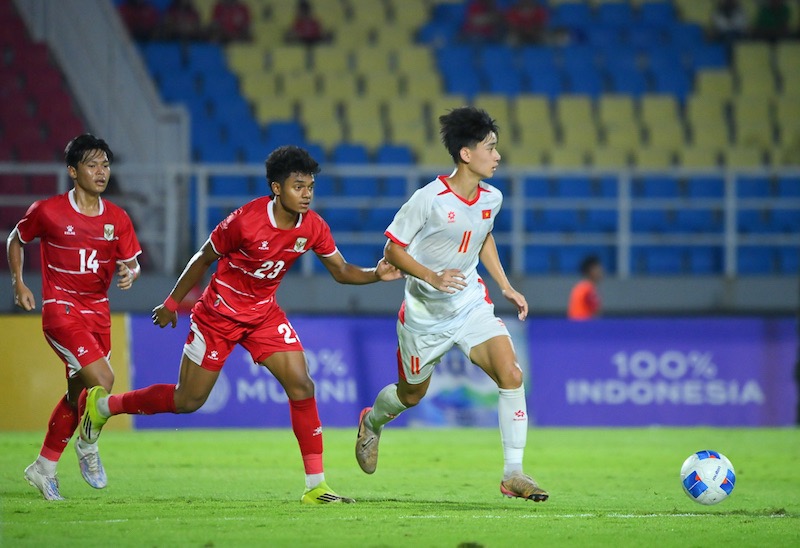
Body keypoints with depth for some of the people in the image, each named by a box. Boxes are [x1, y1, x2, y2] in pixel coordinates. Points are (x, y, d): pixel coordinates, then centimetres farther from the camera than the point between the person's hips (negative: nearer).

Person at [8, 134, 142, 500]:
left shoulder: (117, 219, 3)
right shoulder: (47, 211, -8)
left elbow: (131, 263, 9)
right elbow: (15, 240, 9)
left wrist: (129, 273, -15)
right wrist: (18, 284, 0)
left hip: (98, 312, 6)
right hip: (60, 309, -6)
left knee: (78, 394, 12)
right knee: (102, 379, -21)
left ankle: (44, 468, 27)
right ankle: (88, 446, 5)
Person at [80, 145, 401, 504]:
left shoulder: (312, 228, -11)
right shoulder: (245, 221, -26)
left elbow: (341, 271, 1)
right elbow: (203, 259, -11)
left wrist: (376, 274, -20)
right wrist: (172, 303, -1)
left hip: (264, 314, 5)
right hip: (218, 313, -4)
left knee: (302, 386, -12)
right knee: (187, 401, 2)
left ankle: (316, 486, -8)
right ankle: (103, 404, 25)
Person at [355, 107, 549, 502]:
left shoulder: (492, 199, -3)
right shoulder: (429, 199, -22)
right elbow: (393, 249, -14)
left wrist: (505, 285, 11)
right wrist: (432, 277, -29)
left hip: (472, 304, 4)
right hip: (425, 313, -4)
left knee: (511, 373, -19)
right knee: (412, 394, 16)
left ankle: (513, 474, -14)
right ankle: (371, 422, 53)